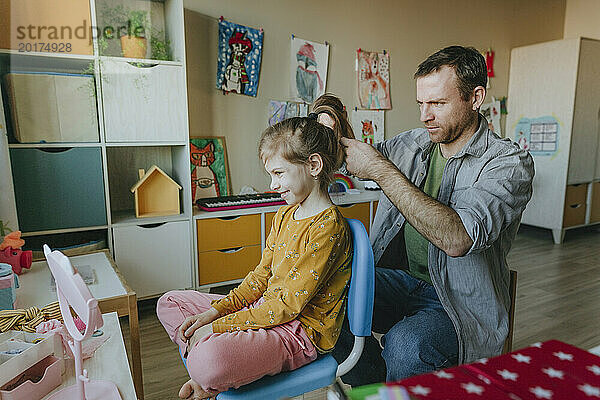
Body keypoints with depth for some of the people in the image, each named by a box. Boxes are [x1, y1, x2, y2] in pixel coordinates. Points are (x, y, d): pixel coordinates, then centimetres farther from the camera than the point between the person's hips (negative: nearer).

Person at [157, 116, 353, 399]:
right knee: (170, 303, 10)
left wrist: (218, 326, -18)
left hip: (300, 330, -9)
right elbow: (261, 275, 12)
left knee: (210, 361, -36)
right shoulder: (285, 214, 10)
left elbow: (289, 304, -22)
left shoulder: (327, 227, -21)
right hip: (264, 308, 10)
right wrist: (216, 310, -1)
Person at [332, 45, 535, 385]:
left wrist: (381, 170, -27)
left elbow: (457, 238, -30)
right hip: (399, 277, 6)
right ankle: (375, 388, 6)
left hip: (458, 299, -5)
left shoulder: (511, 163, -13)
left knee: (405, 346, -34)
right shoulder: (414, 143, 5)